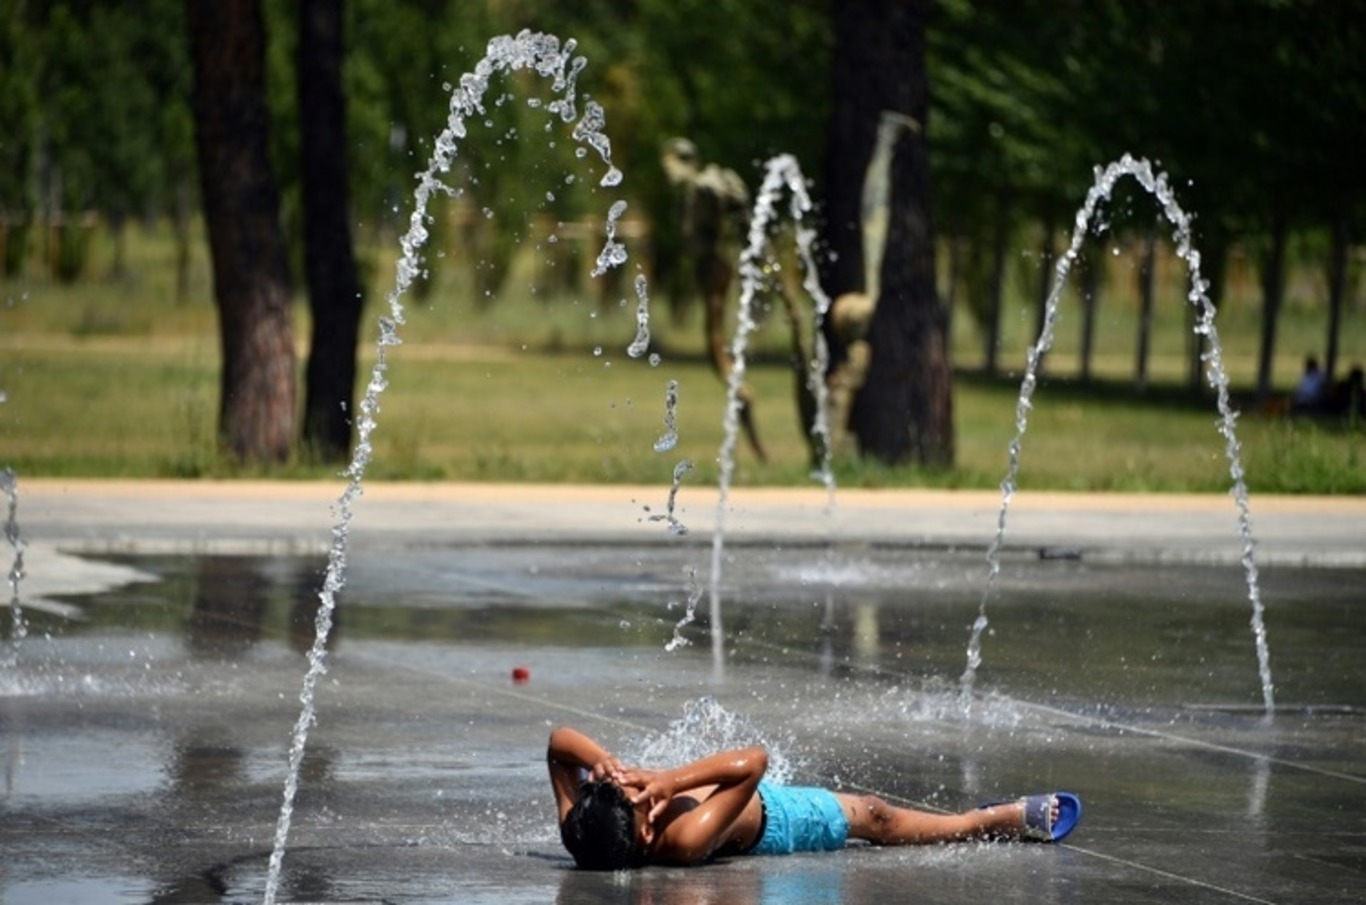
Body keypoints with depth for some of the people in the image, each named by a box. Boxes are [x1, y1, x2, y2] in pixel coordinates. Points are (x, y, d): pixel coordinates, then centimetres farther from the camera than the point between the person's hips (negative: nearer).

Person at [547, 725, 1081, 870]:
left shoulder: (582, 833, -35)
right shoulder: (685, 840, -49)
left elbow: (559, 740, -26)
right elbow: (752, 761, -48)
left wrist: (600, 760, -43)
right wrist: (671, 780, -52)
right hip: (771, 819, -5)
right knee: (874, 818, 16)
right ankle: (1008, 819, 38)